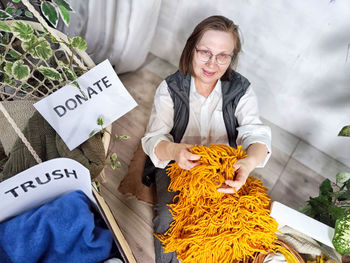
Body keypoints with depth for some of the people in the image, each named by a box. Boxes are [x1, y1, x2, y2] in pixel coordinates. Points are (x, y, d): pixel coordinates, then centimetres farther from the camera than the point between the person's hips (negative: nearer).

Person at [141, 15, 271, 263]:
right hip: (177, 166, -1)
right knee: (169, 219, -20)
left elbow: (256, 135, -18)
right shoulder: (170, 88, -11)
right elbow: (153, 139, -17)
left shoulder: (242, 91, -7)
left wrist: (249, 163, -43)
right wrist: (173, 150, -42)